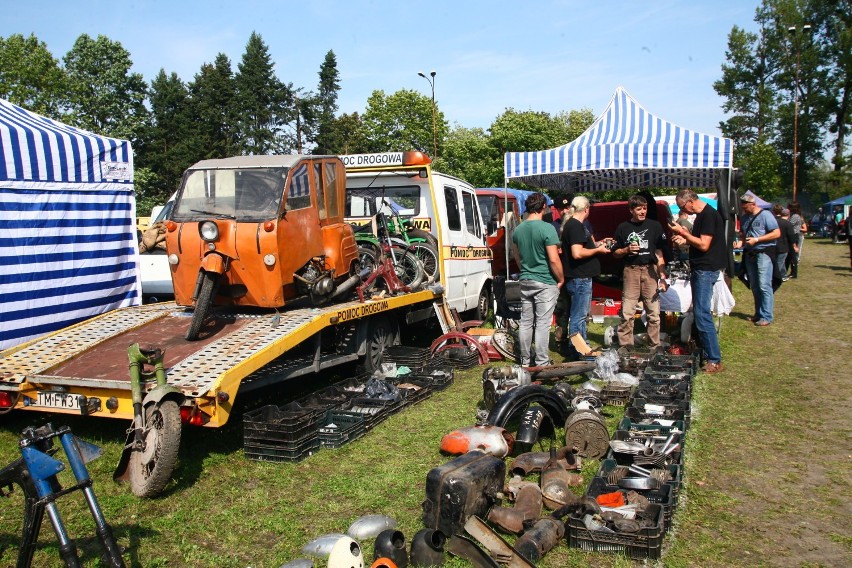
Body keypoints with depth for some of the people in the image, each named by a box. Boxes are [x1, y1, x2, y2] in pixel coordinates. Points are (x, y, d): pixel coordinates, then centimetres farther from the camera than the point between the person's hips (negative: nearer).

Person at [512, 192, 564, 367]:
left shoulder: (518, 230, 4)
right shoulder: (547, 228, -16)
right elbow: (554, 260, -17)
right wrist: (561, 279, -4)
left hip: (525, 282, 6)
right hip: (545, 283, -6)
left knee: (526, 322, 12)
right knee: (542, 324, -1)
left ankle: (525, 360, 21)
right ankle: (542, 363, 4)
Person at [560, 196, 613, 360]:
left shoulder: (574, 224, 16)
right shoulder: (576, 226, -17)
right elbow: (577, 253, -26)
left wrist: (597, 244, 21)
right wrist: (598, 250, -14)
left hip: (581, 278, 11)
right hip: (579, 279, -11)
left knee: (582, 315, 18)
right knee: (579, 316, -5)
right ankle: (576, 353, 1)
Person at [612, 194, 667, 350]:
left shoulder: (655, 226, 9)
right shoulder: (623, 228, 9)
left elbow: (659, 252, 7)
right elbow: (616, 253, 14)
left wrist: (662, 273, -3)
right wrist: (627, 250, -7)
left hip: (651, 270, 0)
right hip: (631, 271, 0)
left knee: (654, 312, 1)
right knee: (627, 312, -3)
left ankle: (655, 347, 10)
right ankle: (625, 346, 4)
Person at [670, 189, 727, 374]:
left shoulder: (709, 215, -15)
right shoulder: (701, 215, 16)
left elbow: (704, 245, -20)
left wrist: (683, 232, -15)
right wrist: (684, 240, 7)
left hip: (706, 270, -11)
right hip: (700, 269, 11)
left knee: (702, 314, -13)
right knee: (700, 313, 13)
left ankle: (714, 361, -10)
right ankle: (705, 353, 21)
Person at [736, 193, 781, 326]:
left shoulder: (765, 215, -9)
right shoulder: (744, 218, 12)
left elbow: (777, 233, -13)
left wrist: (756, 239, -17)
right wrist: (740, 242, -1)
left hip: (764, 253, -7)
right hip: (750, 254, 7)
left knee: (764, 285, -11)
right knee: (754, 286, 11)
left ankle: (766, 316, -8)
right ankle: (758, 313, 20)